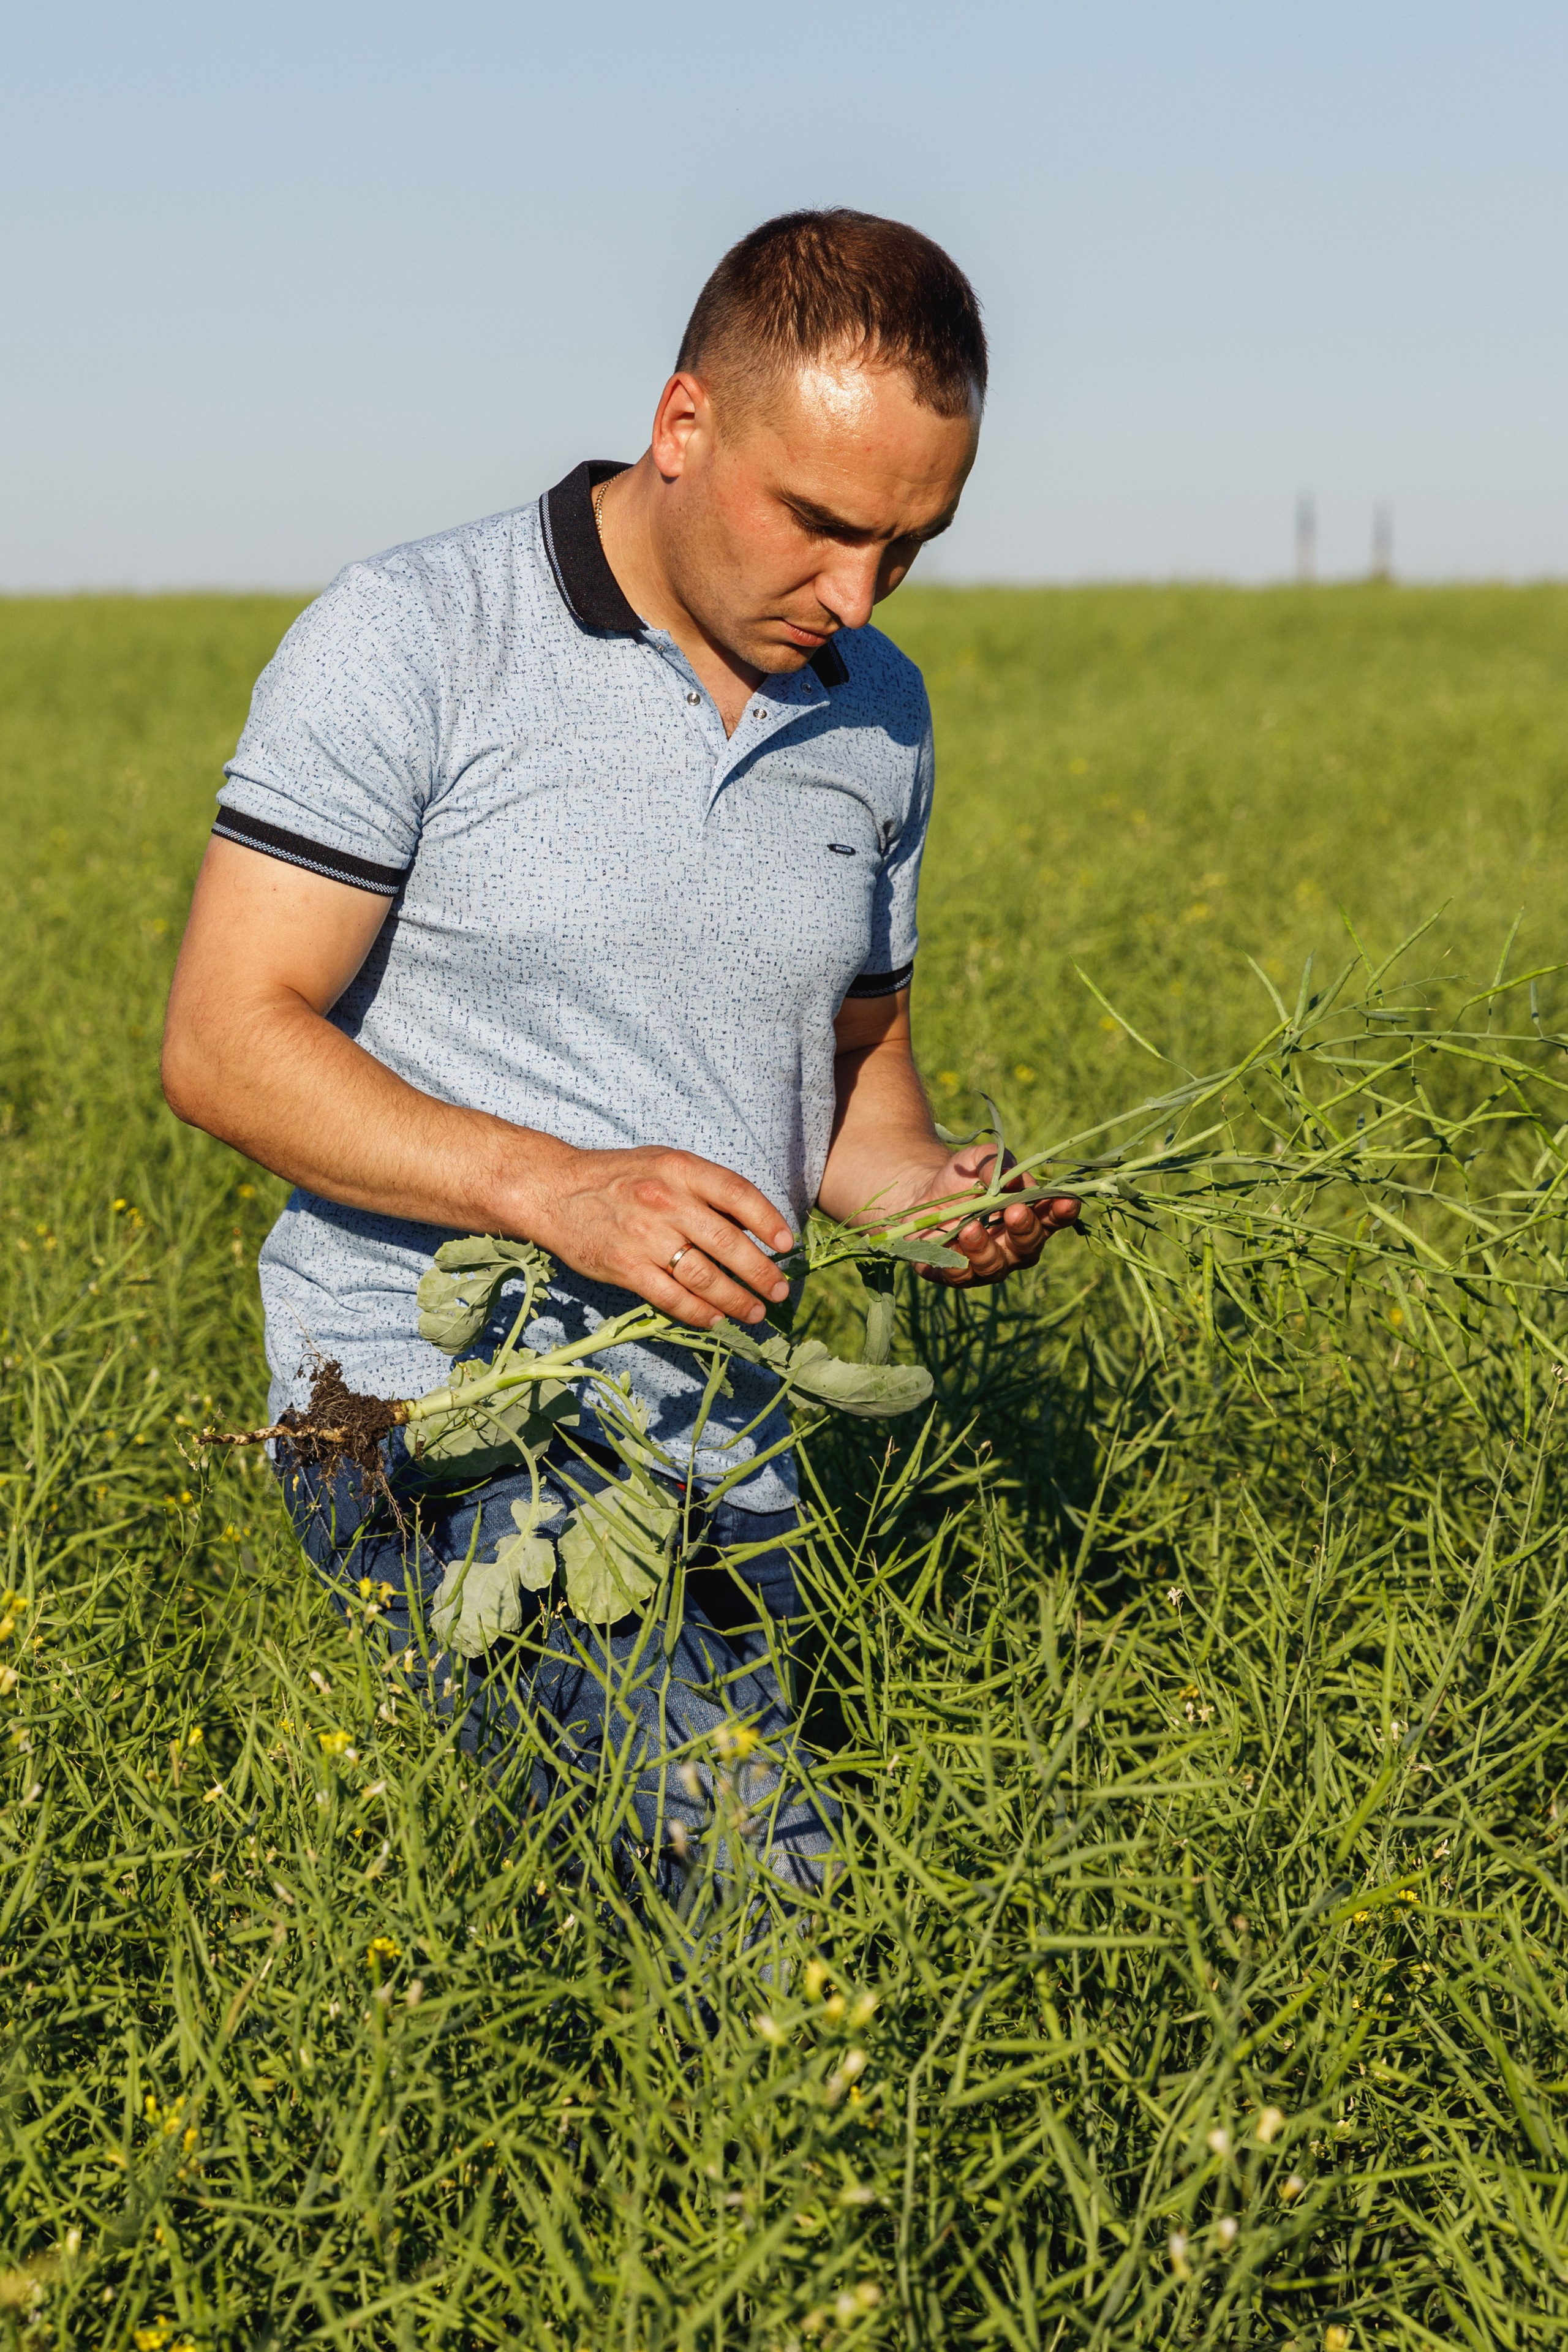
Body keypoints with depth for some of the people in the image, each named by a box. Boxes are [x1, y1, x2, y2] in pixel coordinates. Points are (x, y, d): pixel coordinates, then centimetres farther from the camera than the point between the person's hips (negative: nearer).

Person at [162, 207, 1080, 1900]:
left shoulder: (878, 718, 10)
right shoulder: (411, 644, -8)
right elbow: (225, 1044, -11)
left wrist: (920, 1183, -2)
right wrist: (557, 1188, -23)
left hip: (717, 1436, 6)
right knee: (748, 1875, -24)